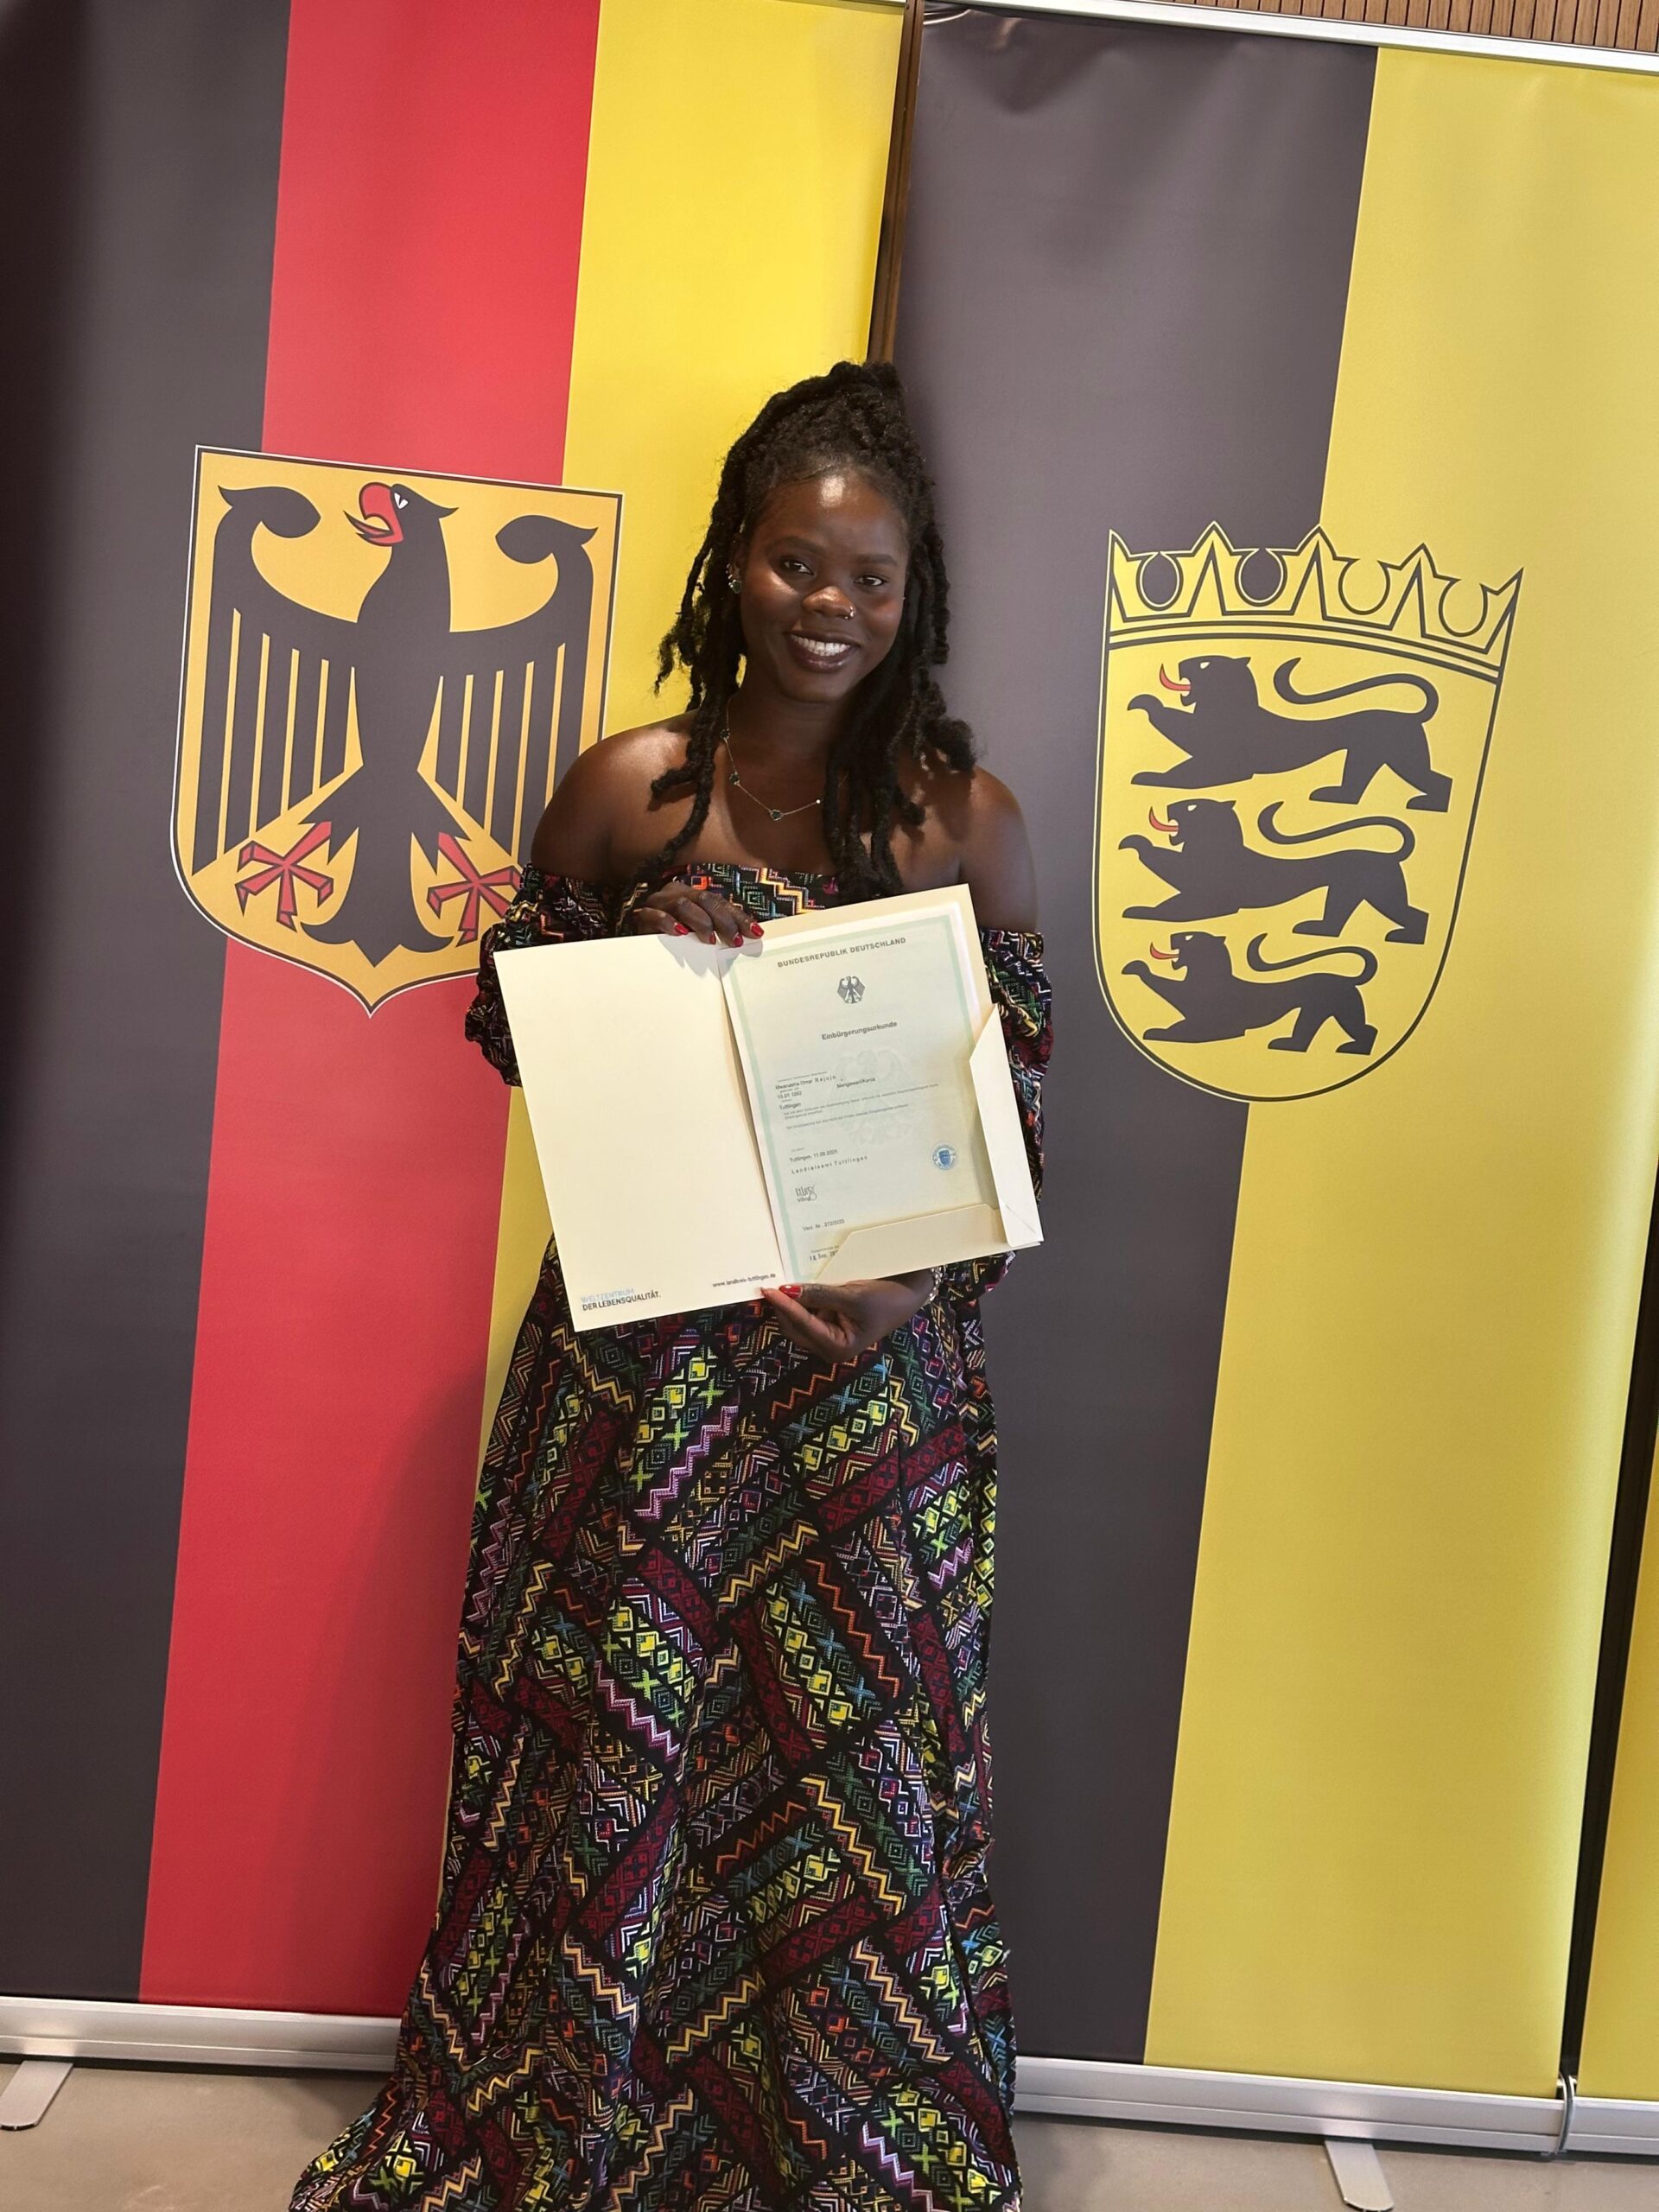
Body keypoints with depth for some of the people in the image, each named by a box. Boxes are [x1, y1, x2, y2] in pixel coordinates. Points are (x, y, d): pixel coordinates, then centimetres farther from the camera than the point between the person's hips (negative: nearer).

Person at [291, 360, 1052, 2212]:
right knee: (607, 1750, 11)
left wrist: (916, 1282, -15)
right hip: (642, 1352, 0)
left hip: (874, 1373, 0)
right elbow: (505, 1022, 9)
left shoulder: (965, 818, -1)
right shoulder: (626, 791, 0)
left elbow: (1017, 1116, 2)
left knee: (856, 1769, 9)